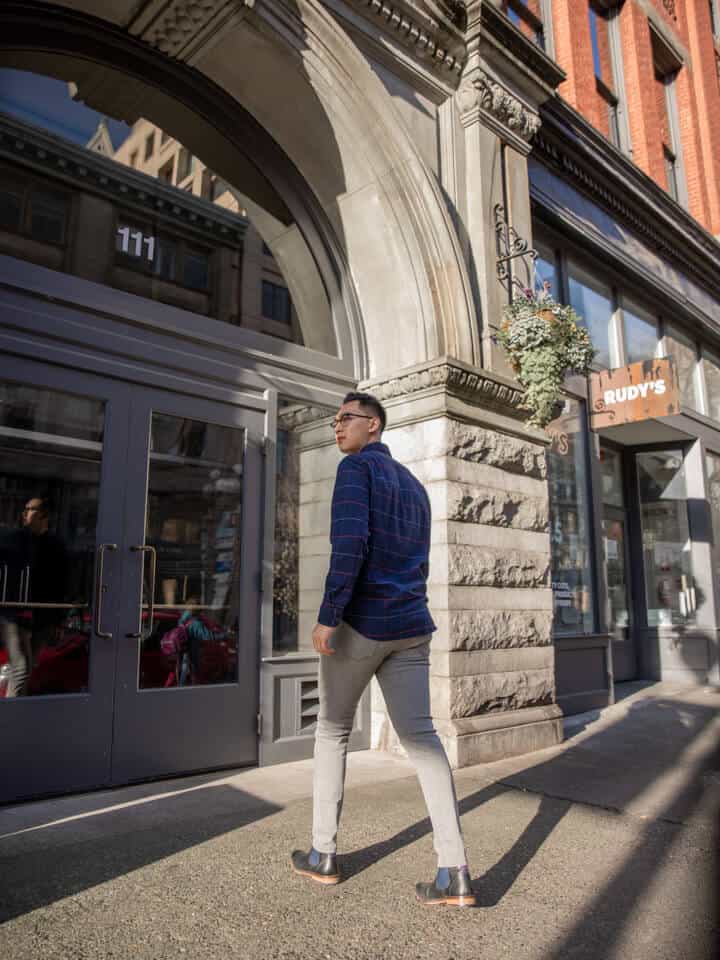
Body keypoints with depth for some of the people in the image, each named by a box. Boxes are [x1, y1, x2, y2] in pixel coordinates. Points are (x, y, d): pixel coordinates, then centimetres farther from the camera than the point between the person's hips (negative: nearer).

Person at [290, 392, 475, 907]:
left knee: (333, 730, 11)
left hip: (360, 623, -6)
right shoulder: (415, 486, 20)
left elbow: (350, 542, -20)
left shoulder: (356, 468, -5)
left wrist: (327, 617, -19)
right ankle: (455, 872, -6)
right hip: (412, 627, 6)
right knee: (420, 736, 0)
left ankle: (323, 854, 21)